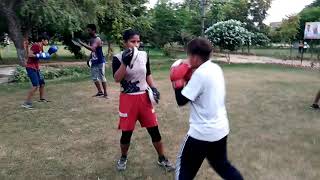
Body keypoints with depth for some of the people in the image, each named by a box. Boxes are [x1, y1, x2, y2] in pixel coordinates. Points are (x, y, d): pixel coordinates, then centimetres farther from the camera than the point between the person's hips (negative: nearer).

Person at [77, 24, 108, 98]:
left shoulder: (97, 39, -17)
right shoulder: (91, 39, 11)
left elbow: (92, 48, -33)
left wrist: (82, 43, -33)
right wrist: (90, 58, 10)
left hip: (100, 62, -9)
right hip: (94, 62, 9)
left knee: (102, 77, -3)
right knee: (94, 78, 11)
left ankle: (105, 93, 7)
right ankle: (100, 91, 23)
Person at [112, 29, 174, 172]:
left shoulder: (144, 55, 2)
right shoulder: (118, 58, -9)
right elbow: (117, 79, -21)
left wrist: (153, 88, 0)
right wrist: (125, 62, -30)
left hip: (144, 97, 3)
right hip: (128, 99, -3)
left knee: (154, 130, 7)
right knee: (126, 132, 7)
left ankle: (162, 159, 25)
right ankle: (123, 158, 35)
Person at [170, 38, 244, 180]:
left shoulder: (200, 73, -21)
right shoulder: (216, 68, 4)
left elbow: (181, 101, -18)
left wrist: (178, 81, -5)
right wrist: (189, 78, 7)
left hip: (202, 132, -8)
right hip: (220, 129, 8)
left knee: (185, 168, 13)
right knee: (222, 165, 27)